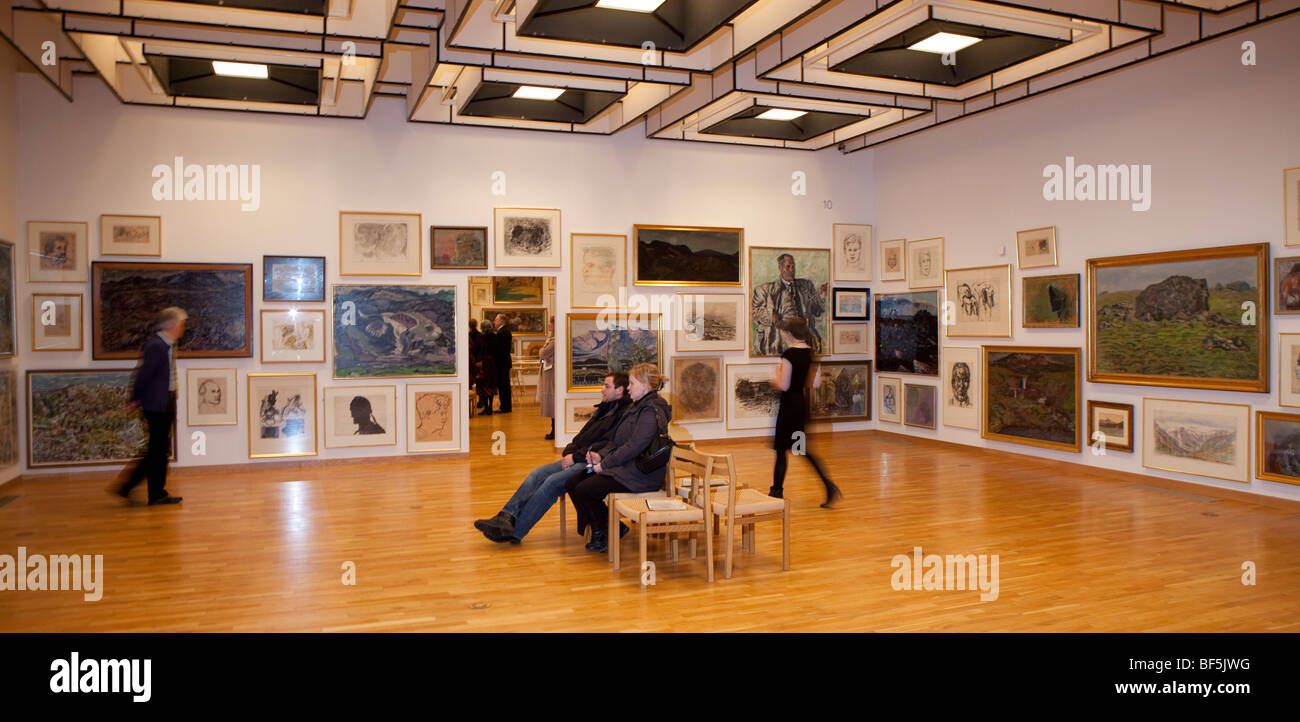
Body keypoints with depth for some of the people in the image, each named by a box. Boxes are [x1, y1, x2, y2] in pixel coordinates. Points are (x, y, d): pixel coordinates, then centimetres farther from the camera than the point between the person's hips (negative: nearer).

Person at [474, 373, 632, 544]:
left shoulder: (625, 414, -10)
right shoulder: (604, 408, 22)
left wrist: (575, 457, -13)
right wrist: (569, 452, 4)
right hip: (576, 460, 9)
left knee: (552, 482, -23)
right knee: (537, 474, -8)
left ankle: (515, 531, -20)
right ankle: (506, 517, -17)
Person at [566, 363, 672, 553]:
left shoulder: (652, 411, -16)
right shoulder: (636, 407, 17)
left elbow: (634, 447, -23)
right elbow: (617, 440, 20)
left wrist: (605, 464, -17)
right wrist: (600, 455, 2)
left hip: (641, 475, -10)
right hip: (624, 467, 10)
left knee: (584, 490, -18)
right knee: (572, 484, 0)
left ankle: (607, 534, 3)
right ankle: (597, 530, 9)